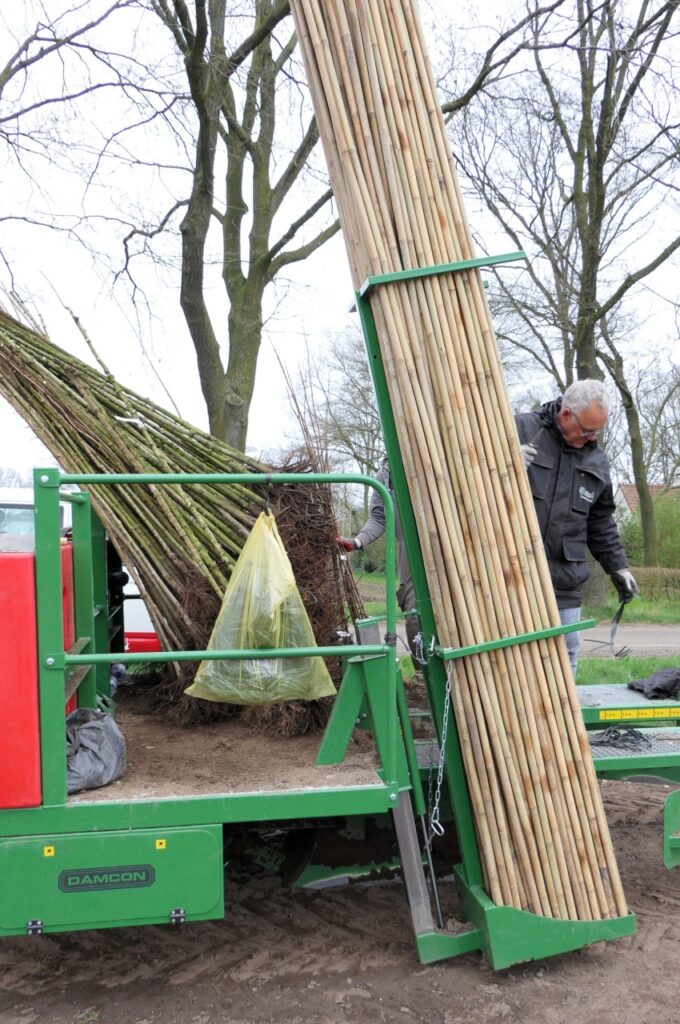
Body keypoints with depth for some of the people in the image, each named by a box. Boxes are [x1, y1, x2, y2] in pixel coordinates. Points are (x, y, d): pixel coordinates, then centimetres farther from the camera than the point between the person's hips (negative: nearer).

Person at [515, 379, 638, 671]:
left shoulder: (597, 461, 14)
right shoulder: (520, 429, -3)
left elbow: (600, 521, 22)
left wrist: (616, 565, 18)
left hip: (565, 581, 5)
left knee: (566, 654, 6)